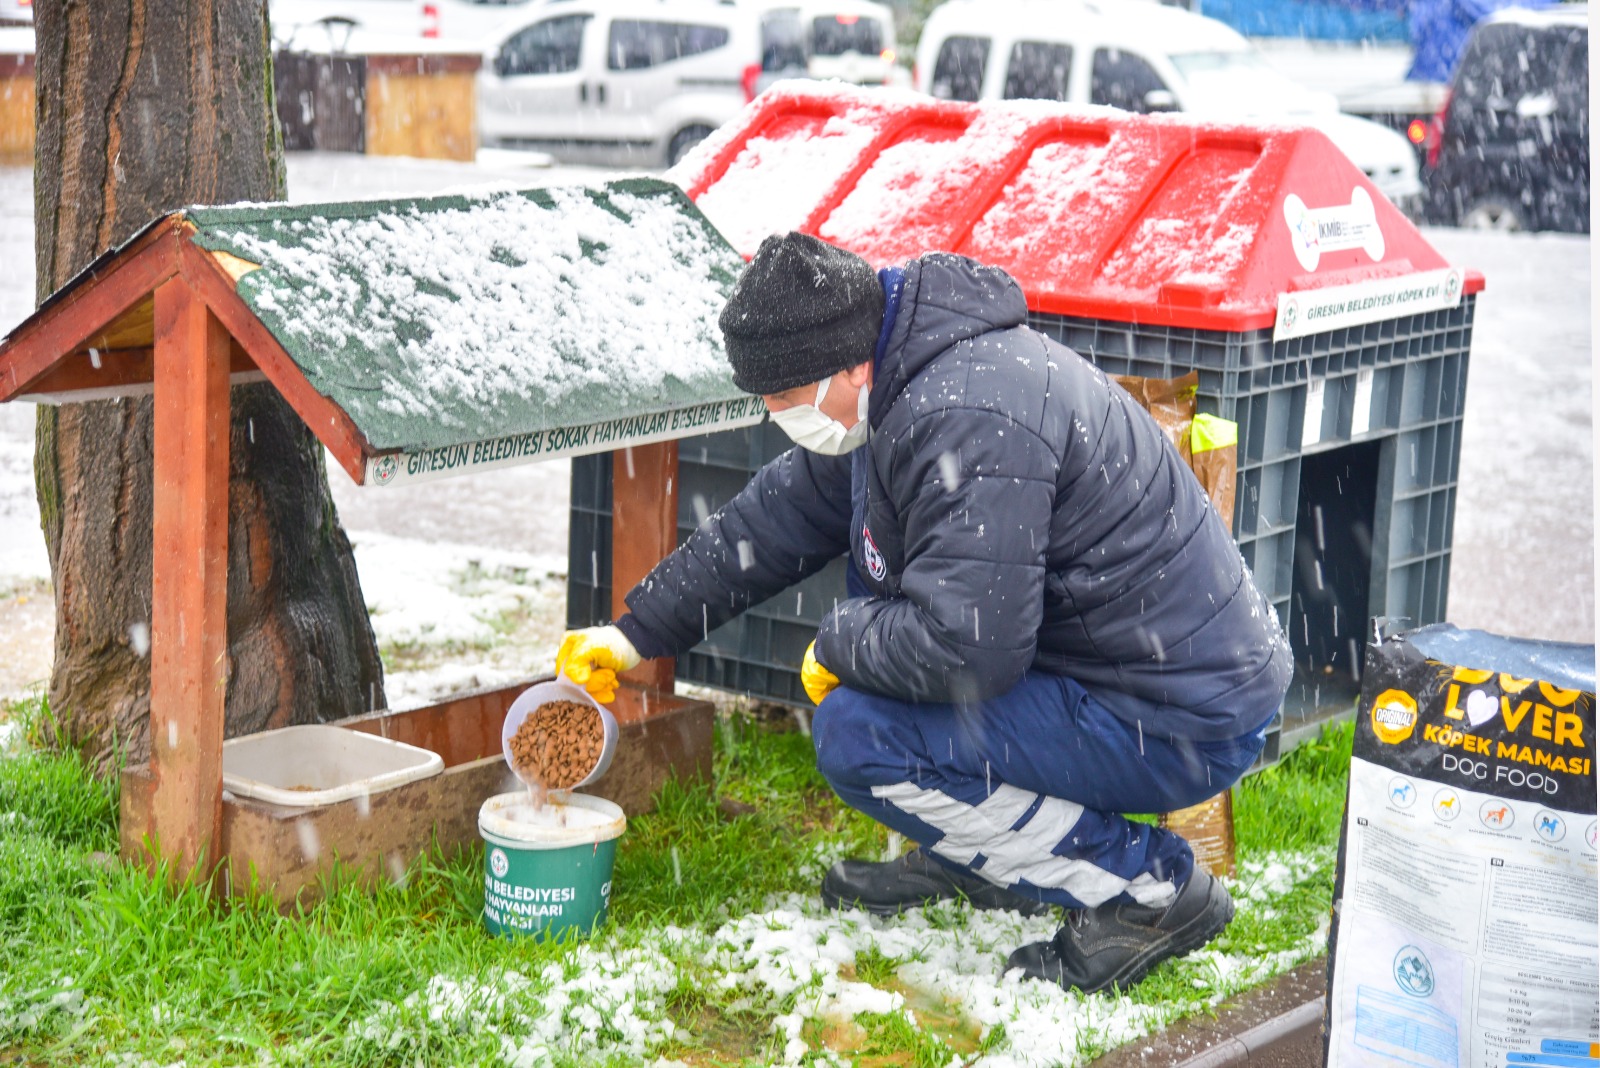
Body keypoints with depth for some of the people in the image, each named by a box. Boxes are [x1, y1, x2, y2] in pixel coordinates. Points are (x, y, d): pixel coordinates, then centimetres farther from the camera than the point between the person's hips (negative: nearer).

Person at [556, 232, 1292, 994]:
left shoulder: (965, 422, -26)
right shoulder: (896, 389, 7)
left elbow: (963, 647, -30)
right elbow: (776, 517, 19)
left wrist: (839, 646, -10)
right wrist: (635, 633, 21)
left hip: (1185, 728, -10)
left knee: (857, 735, -17)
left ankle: (1149, 888, -8)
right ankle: (977, 858, 20)